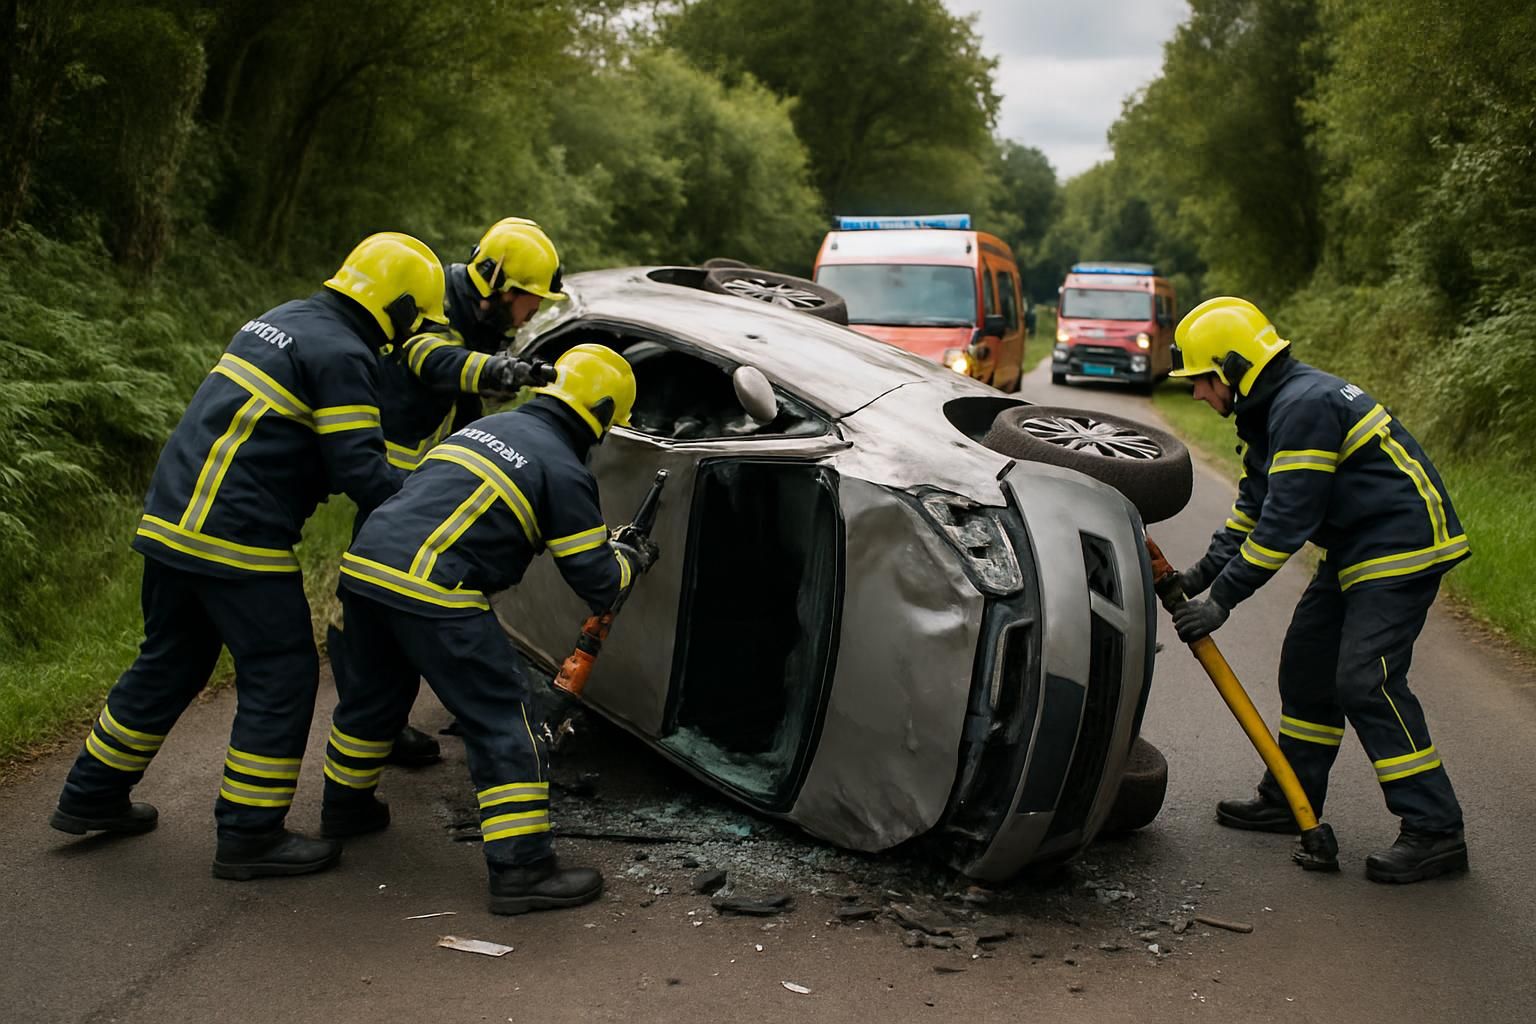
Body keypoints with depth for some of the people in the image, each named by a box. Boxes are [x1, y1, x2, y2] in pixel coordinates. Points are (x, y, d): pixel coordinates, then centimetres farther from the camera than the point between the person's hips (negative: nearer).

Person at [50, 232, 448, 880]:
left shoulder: (284, 321, 18)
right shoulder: (342, 355, -11)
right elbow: (359, 469, -16)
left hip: (170, 520, 10)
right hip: (237, 539, -10)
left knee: (169, 664, 22)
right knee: (281, 678, 1)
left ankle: (91, 797, 34)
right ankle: (249, 837, 7)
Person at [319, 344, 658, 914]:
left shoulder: (487, 427, 22)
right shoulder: (564, 470, -1)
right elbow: (597, 582, 0)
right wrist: (631, 563, 24)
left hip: (364, 566, 8)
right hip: (433, 594, -8)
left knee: (371, 698, 29)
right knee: (502, 725, 0)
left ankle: (345, 808, 50)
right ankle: (522, 869, 1)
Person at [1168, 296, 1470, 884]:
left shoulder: (1304, 406, -23)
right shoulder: (1270, 409, 11)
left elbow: (1286, 521, -26)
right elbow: (1253, 506, 16)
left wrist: (1222, 599, -22)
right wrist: (1201, 574, 6)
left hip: (1403, 546, -11)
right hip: (1355, 550, 11)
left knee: (1365, 681, -16)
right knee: (1307, 666, 13)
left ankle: (1434, 831, -11)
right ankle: (1292, 799, 25)